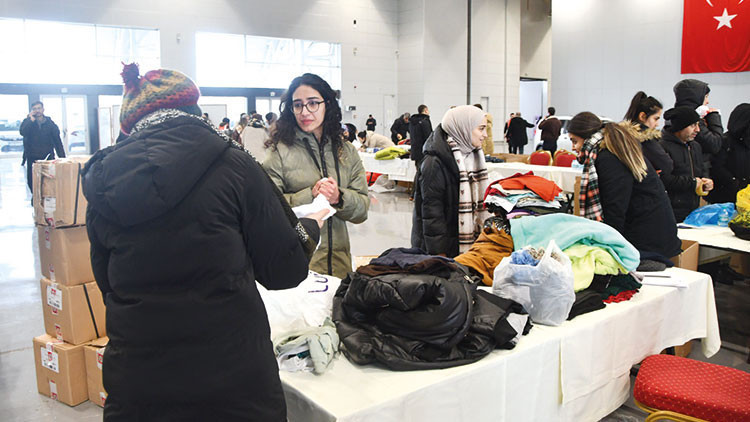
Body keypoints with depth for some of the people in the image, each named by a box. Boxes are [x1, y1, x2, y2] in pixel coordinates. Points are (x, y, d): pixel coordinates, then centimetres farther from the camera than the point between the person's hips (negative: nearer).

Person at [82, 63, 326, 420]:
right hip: (233, 378, -3)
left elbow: (108, 286, 11)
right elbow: (284, 271, -8)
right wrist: (311, 227, 12)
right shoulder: (231, 165, -12)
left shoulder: (103, 184, 1)